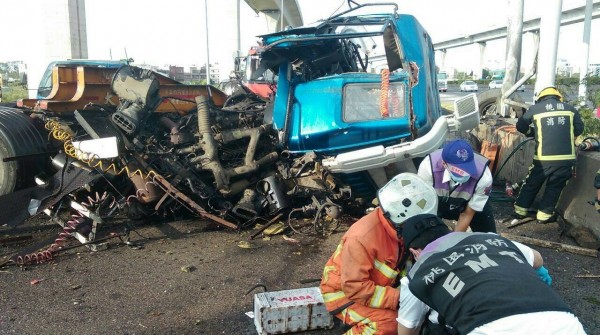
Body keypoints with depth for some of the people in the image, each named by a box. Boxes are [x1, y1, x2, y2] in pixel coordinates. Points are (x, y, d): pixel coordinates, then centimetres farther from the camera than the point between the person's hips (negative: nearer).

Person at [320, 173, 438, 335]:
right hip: (344, 291, -8)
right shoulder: (362, 237, -33)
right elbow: (355, 288, -32)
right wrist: (399, 298, -31)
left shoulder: (397, 227, -11)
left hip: (375, 284, 8)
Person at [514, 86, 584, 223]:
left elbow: (520, 126, 13)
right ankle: (544, 214, 21)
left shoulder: (535, 108, 5)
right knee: (555, 187, 17)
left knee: (532, 184, 17)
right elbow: (579, 129, 12)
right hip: (567, 158, 1)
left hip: (544, 158, -1)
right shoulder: (570, 108, 10)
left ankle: (520, 210, 27)